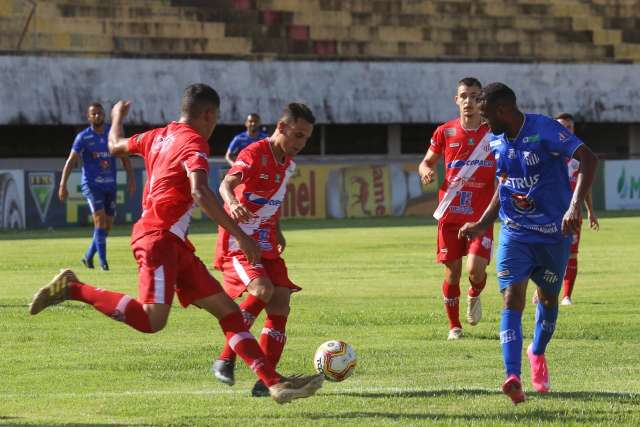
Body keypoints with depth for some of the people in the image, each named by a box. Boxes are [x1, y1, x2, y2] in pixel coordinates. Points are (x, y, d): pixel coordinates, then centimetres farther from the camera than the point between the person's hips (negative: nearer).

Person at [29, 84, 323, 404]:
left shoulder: (159, 136, 18)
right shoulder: (193, 142, -9)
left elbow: (115, 146, 35)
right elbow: (199, 192, -25)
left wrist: (118, 117, 57)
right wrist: (239, 235, -26)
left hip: (175, 244, 10)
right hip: (159, 237, -10)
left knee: (227, 309, 4)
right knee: (151, 320, -24)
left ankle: (274, 383, -3)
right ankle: (72, 289, -11)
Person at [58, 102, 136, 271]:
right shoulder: (83, 137, -4)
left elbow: (124, 157, 9)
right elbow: (71, 161, -6)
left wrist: (131, 178, -2)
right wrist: (63, 185, -15)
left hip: (110, 185, 4)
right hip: (91, 184, -4)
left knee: (107, 225, 7)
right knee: (100, 219, -18)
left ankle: (88, 256, 25)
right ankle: (103, 261, -14)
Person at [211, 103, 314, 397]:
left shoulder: (288, 163, 11)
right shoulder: (254, 154, -14)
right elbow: (226, 184, -33)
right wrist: (232, 203, -54)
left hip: (266, 246, 8)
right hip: (238, 243, -7)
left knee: (280, 304, -6)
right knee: (262, 290, -28)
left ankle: (266, 380, -3)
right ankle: (226, 360, -16)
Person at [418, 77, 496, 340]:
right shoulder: (445, 132, 5)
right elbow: (426, 163, 14)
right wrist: (426, 172, -9)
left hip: (481, 216, -1)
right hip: (450, 214, 1)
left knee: (475, 269, -16)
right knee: (452, 272, 2)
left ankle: (475, 296, 19)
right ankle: (454, 326, 19)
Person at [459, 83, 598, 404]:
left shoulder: (544, 130, -18)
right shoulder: (496, 141, 4)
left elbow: (588, 159, -27)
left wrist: (575, 206, -37)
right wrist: (482, 225, 10)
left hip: (554, 232, -3)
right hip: (515, 233, 3)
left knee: (548, 297, 16)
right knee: (512, 299, -16)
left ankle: (537, 354, 46)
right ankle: (513, 378, -26)